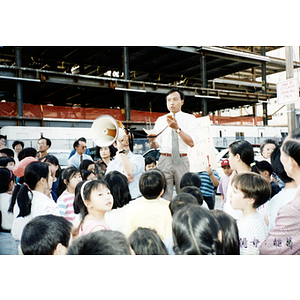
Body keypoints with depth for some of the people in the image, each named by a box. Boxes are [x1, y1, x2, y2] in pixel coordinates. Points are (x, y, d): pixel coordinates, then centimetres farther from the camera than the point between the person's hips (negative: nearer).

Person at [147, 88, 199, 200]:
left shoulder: (190, 119, 4)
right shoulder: (160, 120, 11)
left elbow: (191, 143, -9)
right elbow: (156, 145, 8)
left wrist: (177, 128, -18)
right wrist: (152, 141, -15)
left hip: (182, 161, -1)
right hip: (164, 160, 1)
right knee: (164, 194, 0)